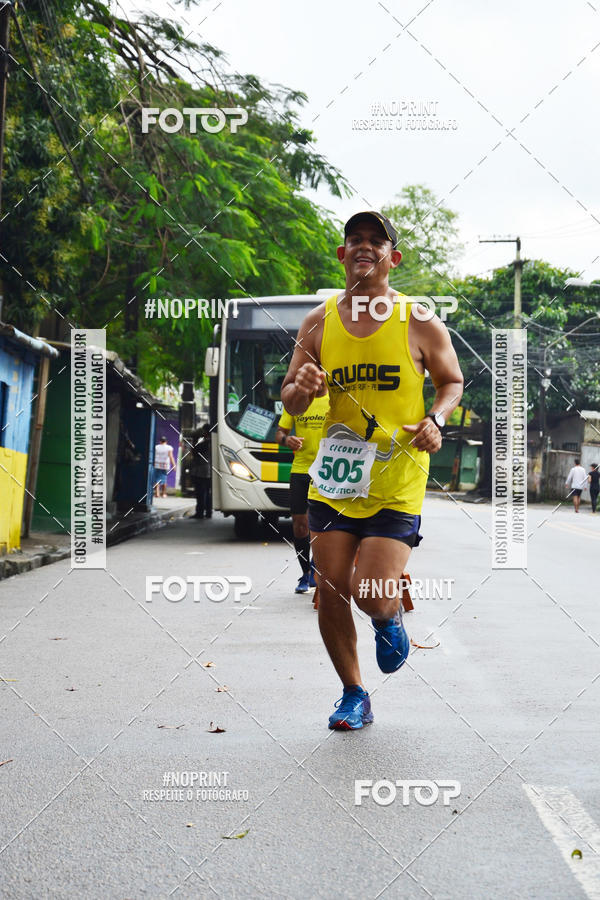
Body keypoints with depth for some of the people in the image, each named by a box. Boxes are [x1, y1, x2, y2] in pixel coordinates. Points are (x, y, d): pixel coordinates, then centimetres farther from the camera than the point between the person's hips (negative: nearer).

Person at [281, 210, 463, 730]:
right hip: (332, 479, 3)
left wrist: (435, 419, -10)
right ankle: (354, 696, 22)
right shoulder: (319, 322, 4)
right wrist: (302, 390, -14)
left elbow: (452, 381, 10)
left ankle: (390, 620, 27)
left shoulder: (419, 323, -2)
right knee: (331, 591, 2)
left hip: (396, 484, -3)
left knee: (372, 595, -12)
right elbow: (290, 402, 10)